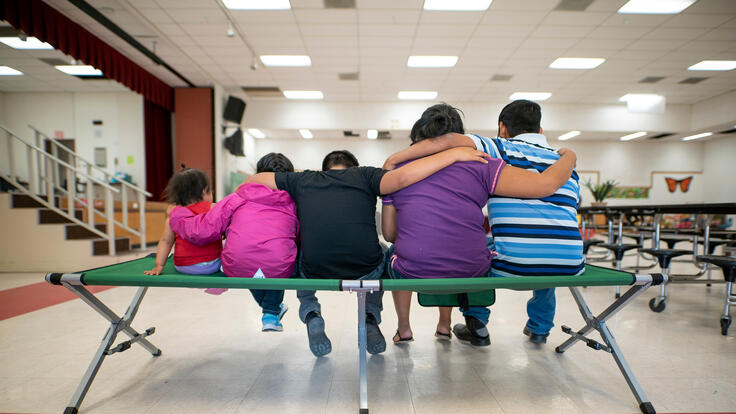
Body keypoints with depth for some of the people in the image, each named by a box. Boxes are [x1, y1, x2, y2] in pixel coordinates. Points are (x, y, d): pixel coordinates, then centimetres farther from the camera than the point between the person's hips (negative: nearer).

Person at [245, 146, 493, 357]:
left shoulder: (302, 180, 12)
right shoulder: (364, 175, 5)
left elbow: (253, 180, 22)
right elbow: (402, 177, -14)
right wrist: (454, 154, -8)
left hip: (315, 274, 2)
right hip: (367, 273, -1)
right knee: (387, 255, 33)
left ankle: (310, 313, 18)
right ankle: (370, 316, 19)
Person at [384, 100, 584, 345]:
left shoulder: (502, 150, 1)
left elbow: (449, 140, -13)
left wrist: (395, 158, -7)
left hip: (512, 265, -5)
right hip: (570, 268, 5)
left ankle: (476, 320, 31)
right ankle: (540, 327, 44)